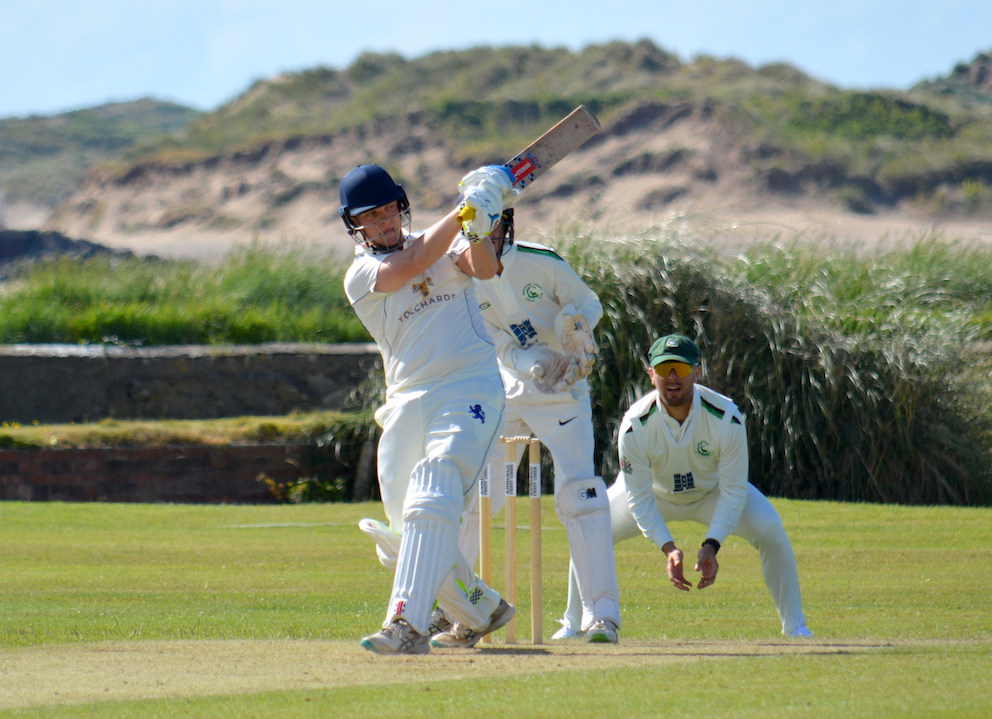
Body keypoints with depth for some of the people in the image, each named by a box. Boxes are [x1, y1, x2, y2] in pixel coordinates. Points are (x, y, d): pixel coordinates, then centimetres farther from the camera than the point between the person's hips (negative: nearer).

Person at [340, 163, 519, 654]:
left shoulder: (447, 246, 10)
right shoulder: (360, 276, 6)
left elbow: (484, 269, -12)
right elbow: (411, 265, -13)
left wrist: (478, 232, -32)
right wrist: (464, 213, -16)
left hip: (469, 390, -3)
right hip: (407, 405, 3)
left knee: (431, 503, -24)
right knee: (400, 541, 4)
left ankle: (409, 624, -35)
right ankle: (483, 611, 26)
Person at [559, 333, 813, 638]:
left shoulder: (726, 418, -32)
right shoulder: (635, 425, -31)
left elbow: (733, 490, -25)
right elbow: (639, 499, -24)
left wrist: (711, 545, -36)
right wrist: (667, 548, -36)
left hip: (712, 492, -1)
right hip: (655, 492, 1)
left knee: (769, 530, -25)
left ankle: (794, 626, -9)